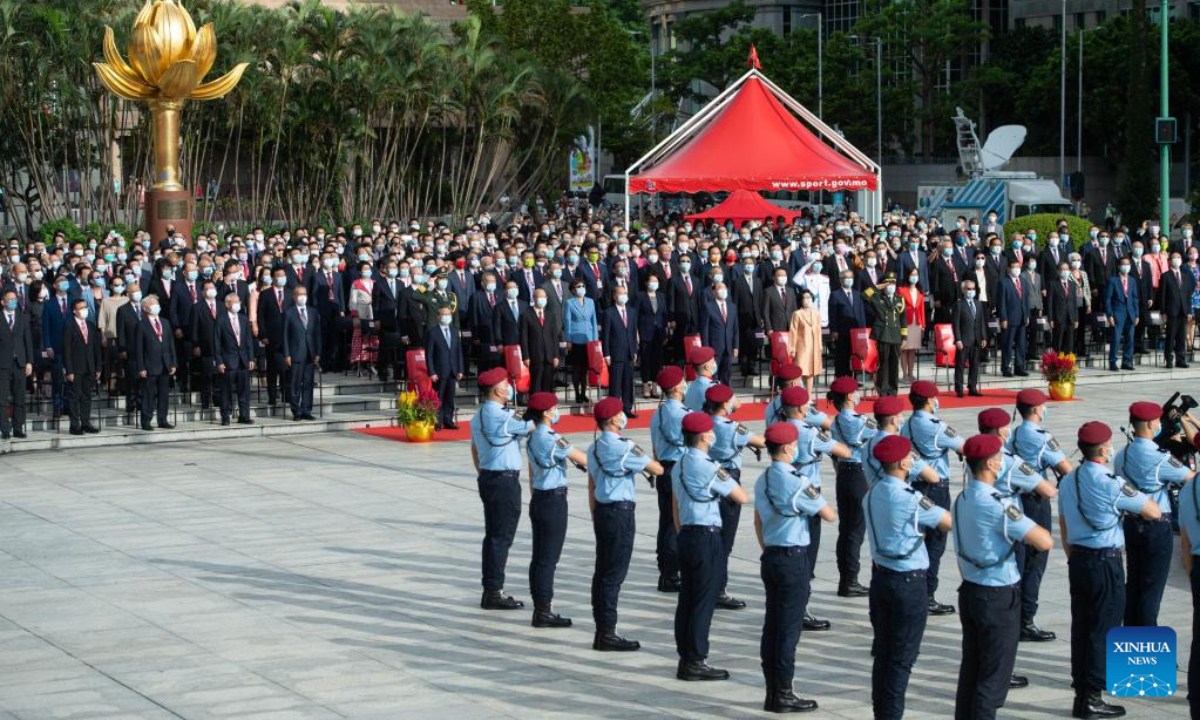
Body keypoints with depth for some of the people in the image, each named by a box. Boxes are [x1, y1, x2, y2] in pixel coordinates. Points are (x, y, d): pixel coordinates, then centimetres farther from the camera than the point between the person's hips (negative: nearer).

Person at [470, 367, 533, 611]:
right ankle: (494, 592, -1)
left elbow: (474, 449, 19)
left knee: (492, 535, 13)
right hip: (505, 481, -10)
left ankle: (490, 590, 17)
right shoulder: (501, 417, -19)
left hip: (487, 478, 10)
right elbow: (533, 427, -14)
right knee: (501, 537, -4)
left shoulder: (478, 415, 11)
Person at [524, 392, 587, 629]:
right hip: (554, 501, -9)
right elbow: (582, 459, -15)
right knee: (549, 558, -4)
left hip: (538, 500, 9)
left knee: (539, 556, 11)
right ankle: (544, 611, -1)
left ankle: (540, 607, 16)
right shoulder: (552, 439, -18)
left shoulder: (532, 439, 9)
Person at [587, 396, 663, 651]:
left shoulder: (594, 448, 11)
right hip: (620, 513, -9)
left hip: (602, 512, 9)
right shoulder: (624, 447, -15)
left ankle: (601, 630, 15)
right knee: (614, 574, -5)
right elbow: (657, 469, -12)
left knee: (602, 571, 11)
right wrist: (645, 461, 9)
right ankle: (607, 634, -4)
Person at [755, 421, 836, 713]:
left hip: (770, 557, 8)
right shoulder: (797, 482, -17)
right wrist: (818, 503, 7)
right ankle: (783, 695, 2)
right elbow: (830, 516, -12)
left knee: (772, 626, 11)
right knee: (789, 629, -2)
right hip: (794, 559, -8)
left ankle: (772, 693, 15)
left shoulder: (762, 480, 9)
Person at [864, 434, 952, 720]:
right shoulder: (909, 499, -20)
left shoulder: (872, 494, 4)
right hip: (909, 581, -7)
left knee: (882, 650, 14)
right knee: (902, 656, 1)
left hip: (880, 575, 7)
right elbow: (950, 523, -15)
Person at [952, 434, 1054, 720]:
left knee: (970, 668, 15)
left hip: (969, 591, 8)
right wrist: (1025, 526, -5)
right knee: (993, 677, 0)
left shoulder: (962, 500, 4)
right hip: (999, 597, -8)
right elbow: (1045, 542, -25)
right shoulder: (997, 505, -23)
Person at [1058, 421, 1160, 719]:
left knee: (1081, 625, 12)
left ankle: (1080, 692, 17)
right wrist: (1133, 495, 8)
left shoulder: (1068, 481, 7)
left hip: (1078, 560, 7)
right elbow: (1154, 513, -9)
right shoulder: (1111, 483, -16)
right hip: (1106, 562, -7)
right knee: (1104, 629, -1)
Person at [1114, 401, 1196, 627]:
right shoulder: (1159, 458, -19)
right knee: (1152, 586, 0)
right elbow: (1191, 477, -10)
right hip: (1157, 526, -7)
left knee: (1133, 582, 16)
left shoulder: (1122, 455, 4)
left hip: (1130, 523, 7)